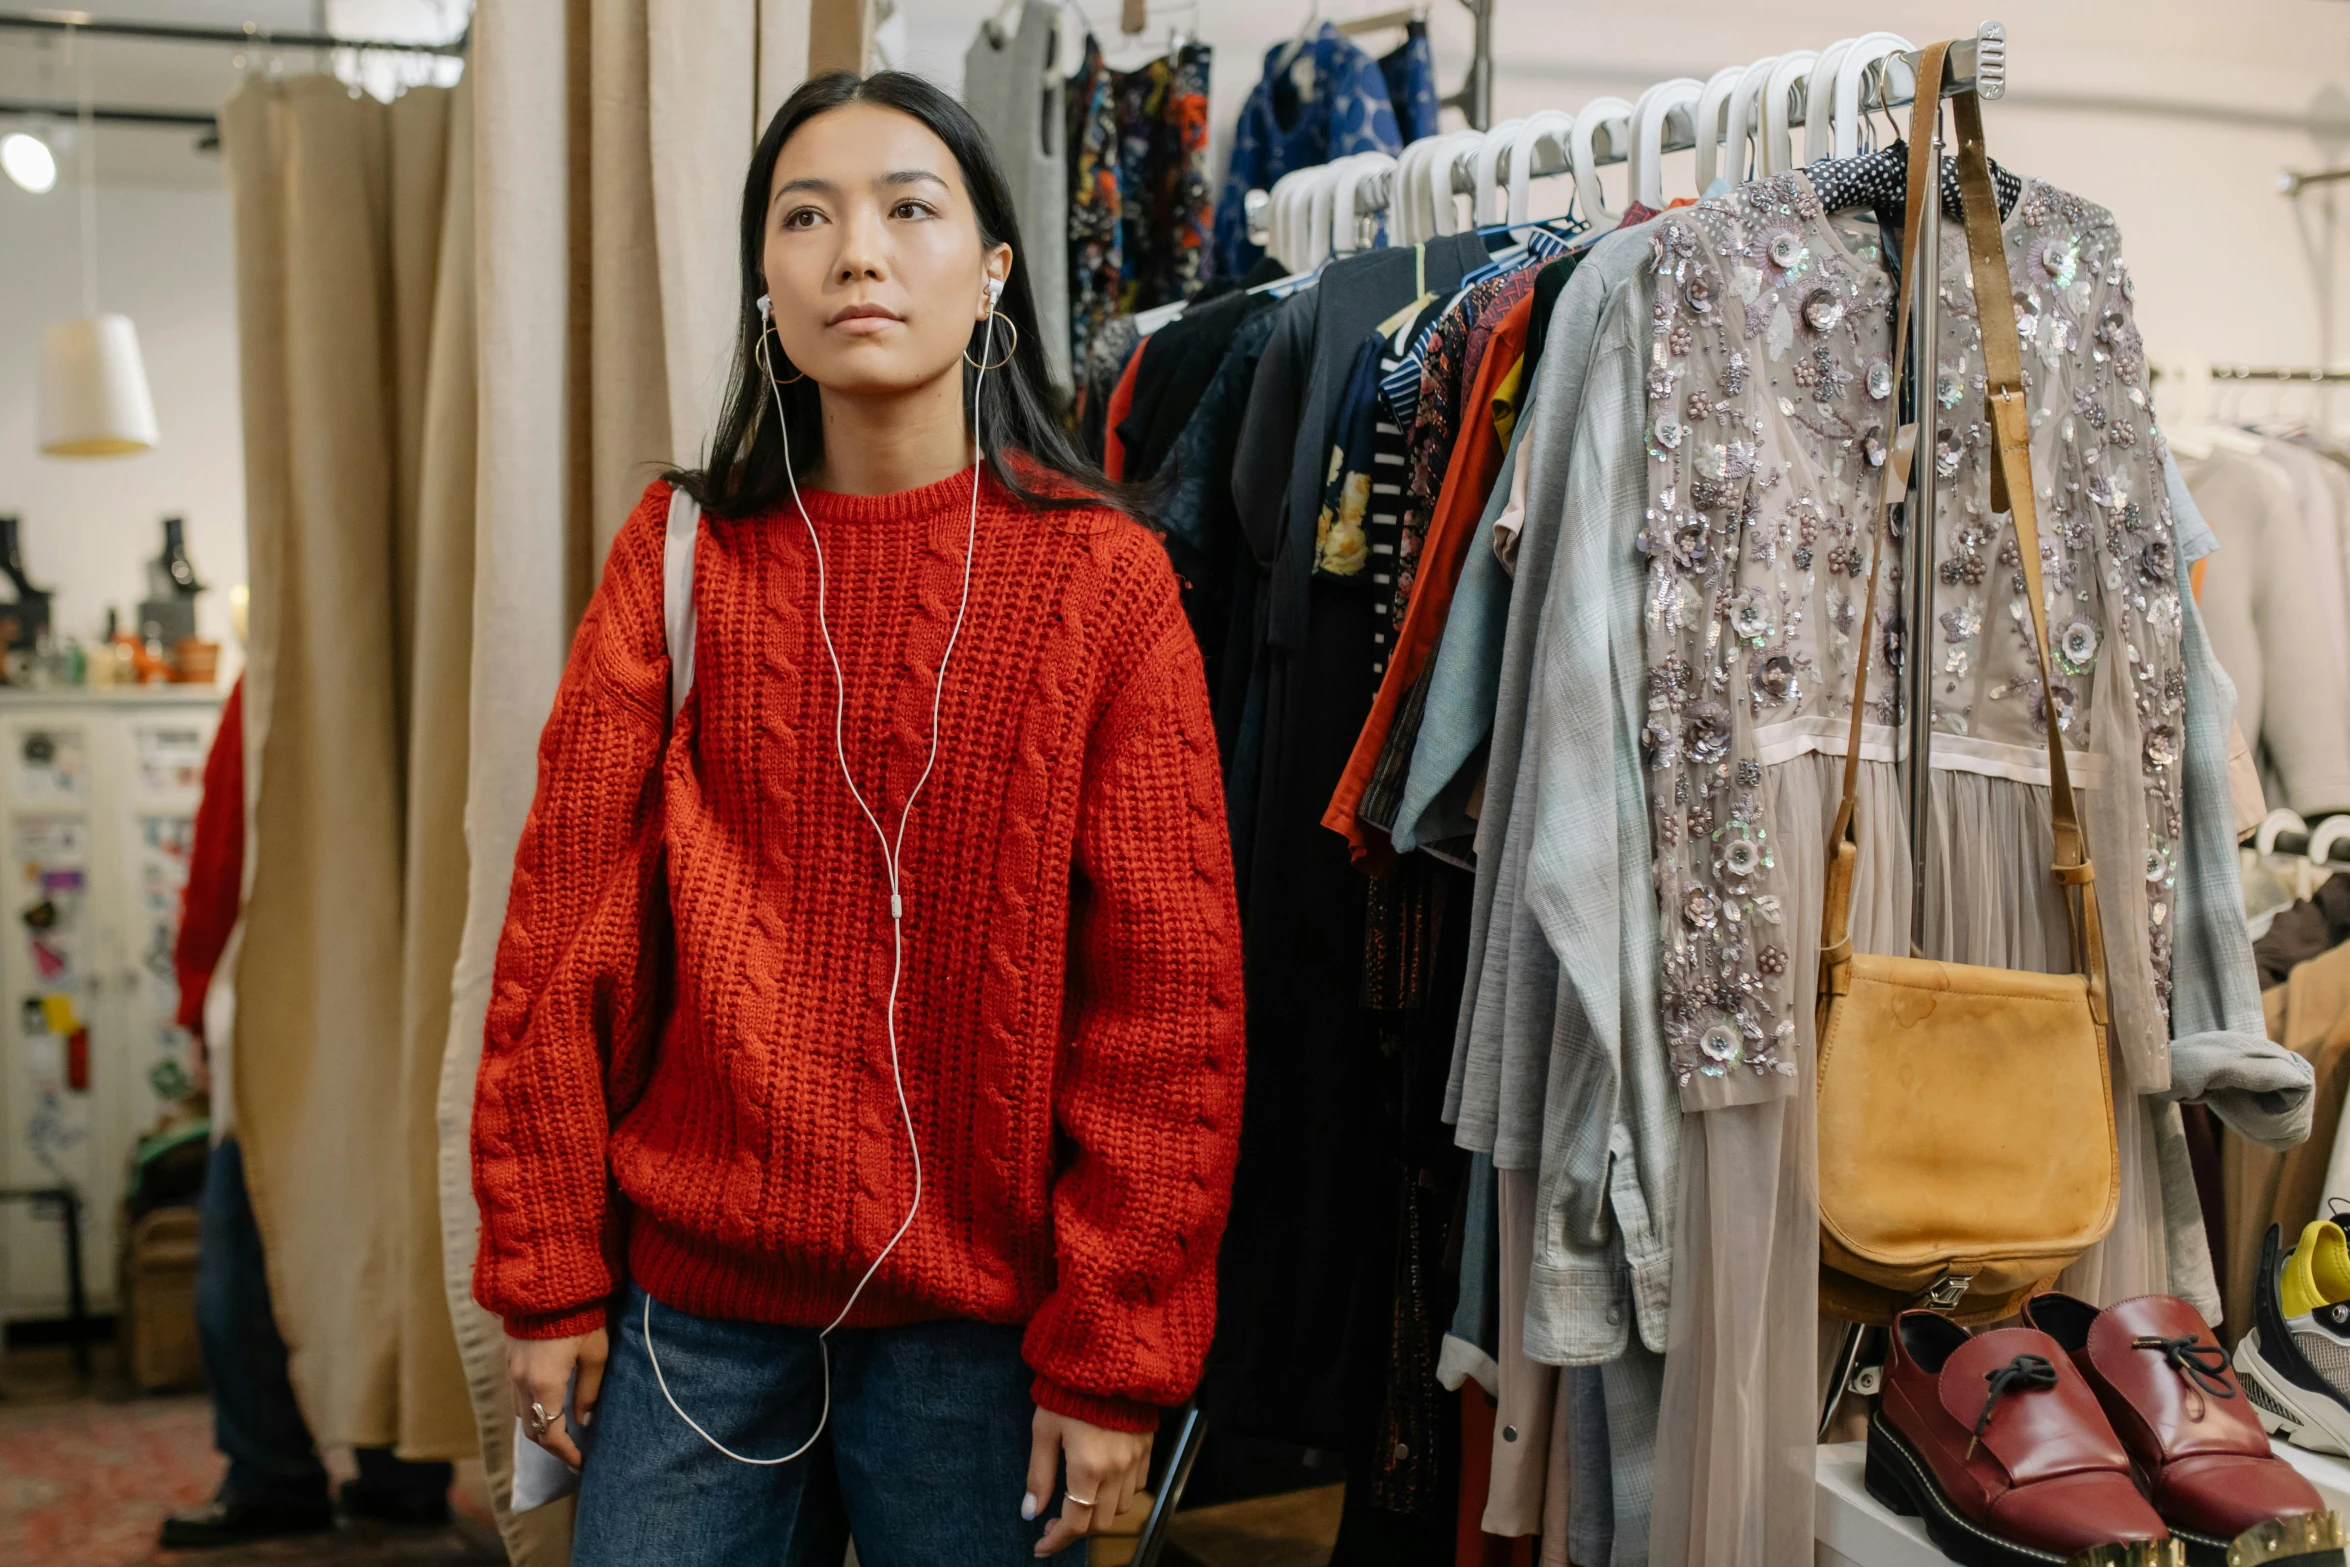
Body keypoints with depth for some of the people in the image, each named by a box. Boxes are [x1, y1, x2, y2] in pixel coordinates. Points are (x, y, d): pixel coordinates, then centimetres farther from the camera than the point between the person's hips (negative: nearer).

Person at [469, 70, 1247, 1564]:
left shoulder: (1101, 578, -5)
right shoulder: (681, 553, 2)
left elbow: (1168, 995, -6)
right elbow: (567, 923, 2)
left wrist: (1114, 1352, -8)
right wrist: (548, 1272, 1)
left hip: (980, 1317, -1)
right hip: (693, 1294, 2)